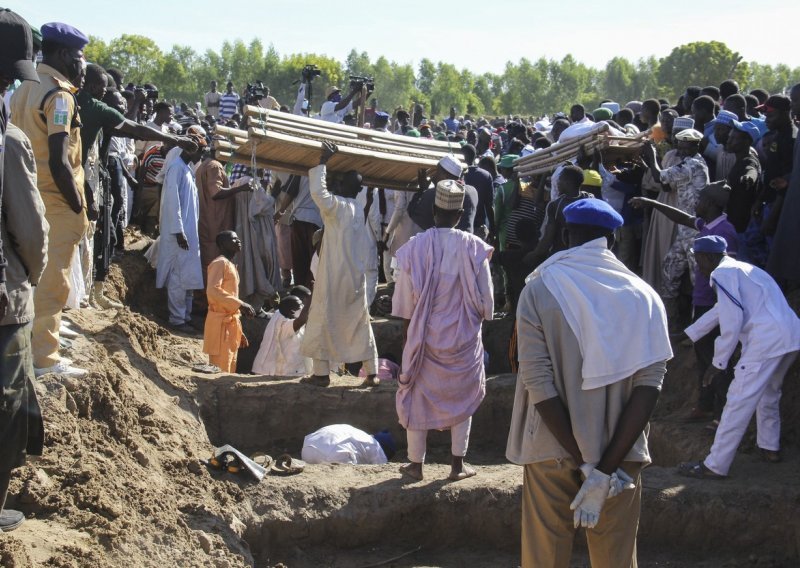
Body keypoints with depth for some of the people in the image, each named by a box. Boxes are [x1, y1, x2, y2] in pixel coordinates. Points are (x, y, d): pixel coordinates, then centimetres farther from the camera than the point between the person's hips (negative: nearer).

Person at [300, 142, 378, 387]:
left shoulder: (337, 206, -12)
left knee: (323, 321, 2)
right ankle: (372, 373, 9)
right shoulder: (360, 210, 9)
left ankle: (322, 373, 3)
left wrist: (322, 162, -19)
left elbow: (318, 192, -28)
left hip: (334, 276, -6)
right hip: (356, 276, 7)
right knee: (361, 323, 10)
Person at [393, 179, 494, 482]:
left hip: (424, 336, 0)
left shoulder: (414, 247, -11)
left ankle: (416, 463, 20)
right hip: (464, 337, 0)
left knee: (418, 398, 12)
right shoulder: (474, 248, -11)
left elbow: (404, 302, -4)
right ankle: (458, 464, 16)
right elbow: (486, 300, -4)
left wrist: (408, 335, 9)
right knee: (462, 397, 15)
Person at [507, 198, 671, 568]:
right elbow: (650, 383, -11)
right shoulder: (643, 295, -1)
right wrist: (605, 468, -15)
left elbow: (539, 382, -14)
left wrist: (585, 464, -13)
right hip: (621, 454, 1)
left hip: (553, 452, -1)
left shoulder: (540, 288, -6)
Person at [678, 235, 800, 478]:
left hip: (766, 341, -9)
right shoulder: (741, 268, 26)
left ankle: (715, 466, -3)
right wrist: (687, 335, 45)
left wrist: (718, 362, -2)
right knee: (769, 393, 29)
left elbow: (732, 323, -11)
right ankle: (770, 447, 41)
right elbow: (719, 311, 37)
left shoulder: (722, 273, -4)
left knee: (739, 403, -6)